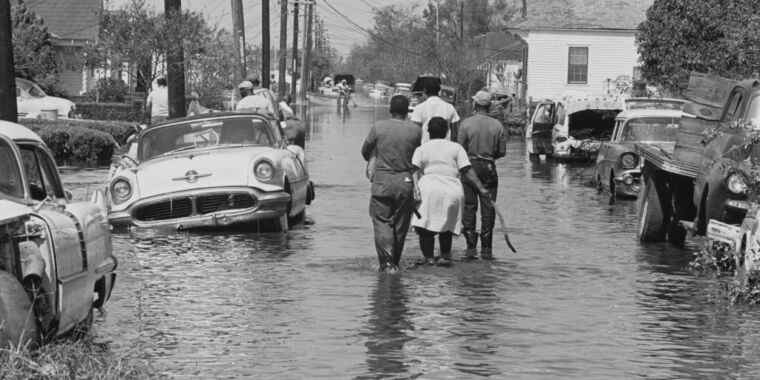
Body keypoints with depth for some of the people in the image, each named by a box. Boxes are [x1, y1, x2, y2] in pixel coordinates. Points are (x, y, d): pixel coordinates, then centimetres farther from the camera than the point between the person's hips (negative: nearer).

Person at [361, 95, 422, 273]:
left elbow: (365, 151, 8)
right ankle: (395, 262, 20)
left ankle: (387, 262, -14)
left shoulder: (378, 128, -4)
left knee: (382, 222, 1)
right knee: (400, 224, 12)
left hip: (382, 181, -1)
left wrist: (372, 159, 31)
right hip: (406, 181, 1)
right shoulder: (415, 131, -3)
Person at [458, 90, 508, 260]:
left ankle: (471, 247, 1)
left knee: (469, 207, 6)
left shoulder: (466, 124, -7)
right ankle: (486, 249, 6)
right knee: (488, 209, 6)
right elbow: (502, 151, 2)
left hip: (470, 167, -1)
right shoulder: (497, 125, -1)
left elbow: (461, 148, -7)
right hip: (489, 169, 1)